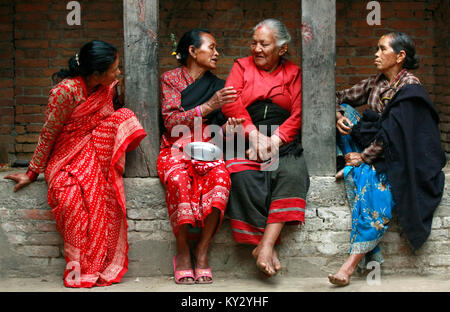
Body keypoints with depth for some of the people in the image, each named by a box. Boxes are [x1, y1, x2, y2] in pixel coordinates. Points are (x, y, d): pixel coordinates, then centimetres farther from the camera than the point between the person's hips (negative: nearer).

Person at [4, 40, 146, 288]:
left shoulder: (109, 87, -1)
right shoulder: (65, 92, -19)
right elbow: (48, 134, -9)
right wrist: (32, 173, -4)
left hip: (95, 151, 5)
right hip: (65, 156, -5)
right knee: (69, 194, -36)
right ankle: (80, 267, -20)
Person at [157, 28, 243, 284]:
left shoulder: (218, 86, 18)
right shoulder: (171, 79, 7)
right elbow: (172, 121, -6)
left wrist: (228, 127, -5)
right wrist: (209, 106, -13)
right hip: (176, 150, -3)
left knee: (221, 176, -33)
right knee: (179, 180, -37)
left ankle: (202, 252, -25)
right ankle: (182, 252, -21)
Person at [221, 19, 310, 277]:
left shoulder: (293, 73, 16)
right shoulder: (242, 67, 17)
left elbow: (298, 115, 4)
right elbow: (230, 104, 2)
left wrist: (273, 141, -12)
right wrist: (255, 134, -13)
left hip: (284, 144, 0)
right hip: (245, 142, 0)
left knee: (293, 174, -32)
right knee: (244, 178, -31)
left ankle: (266, 244, -39)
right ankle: (269, 247, -30)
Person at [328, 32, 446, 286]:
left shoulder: (410, 87, -12)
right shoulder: (375, 83, 10)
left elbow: (393, 132, -20)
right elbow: (340, 98, 15)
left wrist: (364, 156, -21)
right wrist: (338, 115, -7)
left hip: (396, 155, -8)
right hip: (370, 141, 8)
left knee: (373, 181, -36)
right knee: (346, 111, -10)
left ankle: (353, 261, -39)